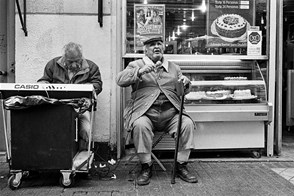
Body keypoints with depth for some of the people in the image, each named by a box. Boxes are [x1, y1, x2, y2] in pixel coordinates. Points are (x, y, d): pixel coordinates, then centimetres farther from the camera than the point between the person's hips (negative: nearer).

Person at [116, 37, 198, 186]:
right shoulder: (136, 65, 13)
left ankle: (181, 166, -6)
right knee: (140, 125, -33)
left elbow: (184, 91, 23)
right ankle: (146, 167, -14)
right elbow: (120, 80, -3)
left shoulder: (174, 67, 24)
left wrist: (186, 83, -1)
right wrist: (140, 71, -18)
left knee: (188, 124, -22)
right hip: (145, 112, -3)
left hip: (170, 113, 3)